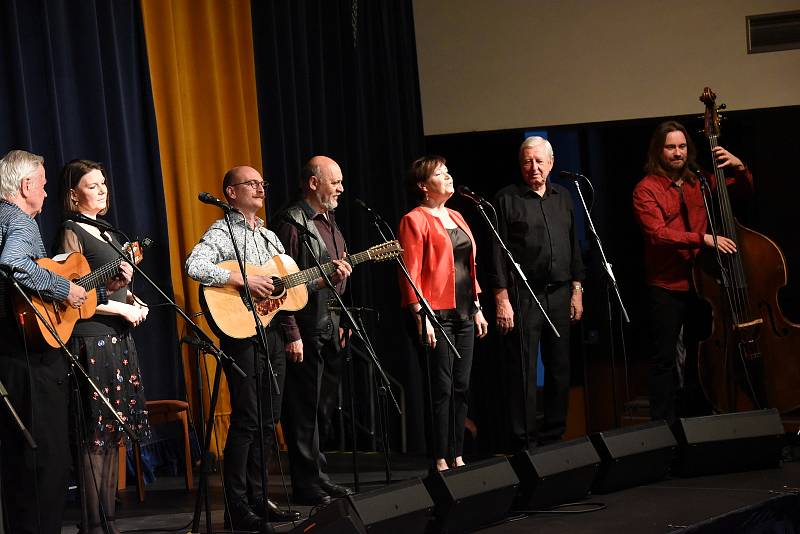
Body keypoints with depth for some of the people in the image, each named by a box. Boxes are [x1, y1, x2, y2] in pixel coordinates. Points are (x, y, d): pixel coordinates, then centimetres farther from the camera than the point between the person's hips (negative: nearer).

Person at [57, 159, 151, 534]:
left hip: (117, 338, 9)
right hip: (91, 339, -9)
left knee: (113, 433, 9)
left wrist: (134, 301, 8)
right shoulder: (72, 233, -8)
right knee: (96, 436, -8)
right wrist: (123, 308, -14)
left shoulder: (105, 233, 18)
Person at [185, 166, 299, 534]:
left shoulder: (269, 236, 20)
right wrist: (244, 280, -25)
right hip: (242, 333, -8)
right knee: (247, 420, -9)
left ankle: (258, 498, 18)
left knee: (268, 420, 10)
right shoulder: (222, 232, -6)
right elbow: (194, 266, -24)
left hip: (272, 332, 8)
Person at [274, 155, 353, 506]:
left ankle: (318, 477, 22)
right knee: (305, 411, -4)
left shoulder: (328, 222, 17)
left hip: (330, 330, 9)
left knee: (323, 410, 14)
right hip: (306, 331, -9)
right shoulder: (292, 223, -12)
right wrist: (291, 334, -20)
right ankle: (307, 486, -1)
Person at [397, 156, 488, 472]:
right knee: (441, 389, -6)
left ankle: (457, 456, 15)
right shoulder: (415, 220, -7)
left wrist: (477, 308, 16)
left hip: (464, 313, 8)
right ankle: (440, 460, -1)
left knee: (461, 387, 9)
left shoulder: (456, 217, 17)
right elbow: (411, 273, -12)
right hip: (436, 315, -8)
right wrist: (421, 317, -18)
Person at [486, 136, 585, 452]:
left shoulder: (563, 198, 15)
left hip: (559, 294, 5)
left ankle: (554, 436, 18)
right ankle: (523, 443, -2)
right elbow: (498, 252, -6)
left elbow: (574, 246, 19)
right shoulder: (507, 199, -1)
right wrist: (502, 299, -11)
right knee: (522, 371, -5)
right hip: (522, 296, -5)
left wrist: (577, 289, 12)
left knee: (560, 369, 8)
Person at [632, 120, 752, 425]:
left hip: (699, 284, 5)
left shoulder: (698, 182, 8)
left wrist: (738, 167, -2)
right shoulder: (647, 189, -8)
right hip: (665, 288, -5)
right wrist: (703, 238, -27)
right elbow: (657, 234, -20)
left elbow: (745, 187, 20)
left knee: (699, 357, 12)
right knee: (664, 361, -1)